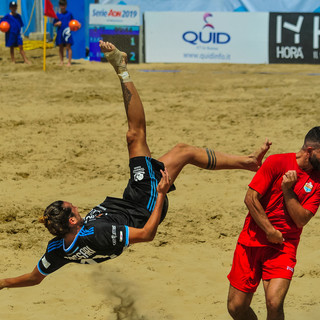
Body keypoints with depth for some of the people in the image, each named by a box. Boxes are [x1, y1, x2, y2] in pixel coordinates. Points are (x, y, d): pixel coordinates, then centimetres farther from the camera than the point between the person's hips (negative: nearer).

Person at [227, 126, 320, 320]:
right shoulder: (277, 162, -6)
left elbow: (301, 219, -5)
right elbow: (251, 198, -8)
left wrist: (287, 190, -14)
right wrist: (269, 230, -10)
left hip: (284, 246, 1)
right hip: (252, 241, -1)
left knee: (274, 304, -21)